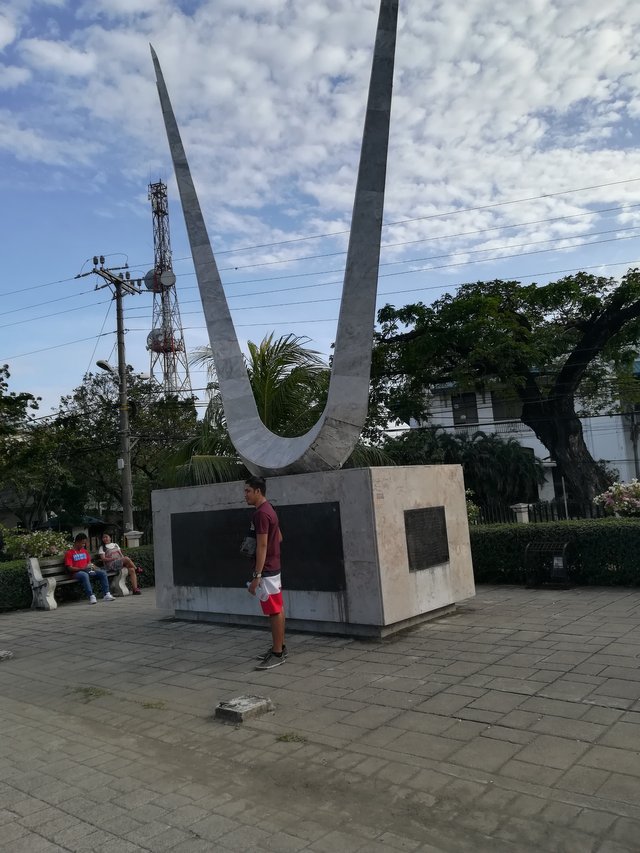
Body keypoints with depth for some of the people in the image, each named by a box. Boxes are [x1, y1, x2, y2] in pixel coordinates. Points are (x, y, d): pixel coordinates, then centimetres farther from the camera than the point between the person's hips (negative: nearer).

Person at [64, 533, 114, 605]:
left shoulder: (85, 551, 19)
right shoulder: (69, 553, -2)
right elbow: (70, 568, -9)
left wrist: (92, 566, 0)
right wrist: (82, 568, -21)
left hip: (87, 570, 6)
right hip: (77, 572, -6)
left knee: (103, 573, -16)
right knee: (85, 575, -40)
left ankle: (106, 594, -23)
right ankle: (91, 596, -45)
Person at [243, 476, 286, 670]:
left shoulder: (261, 513, -19)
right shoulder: (268, 510, 12)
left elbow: (262, 546, -22)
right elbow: (279, 538, 21)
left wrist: (257, 576, -22)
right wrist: (251, 545, 18)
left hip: (266, 571, -10)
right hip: (272, 567, 10)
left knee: (274, 611, -4)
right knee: (278, 609, 14)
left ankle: (278, 654, 2)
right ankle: (279, 648, 23)